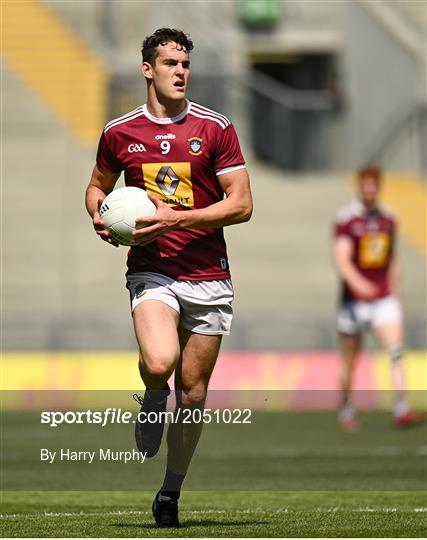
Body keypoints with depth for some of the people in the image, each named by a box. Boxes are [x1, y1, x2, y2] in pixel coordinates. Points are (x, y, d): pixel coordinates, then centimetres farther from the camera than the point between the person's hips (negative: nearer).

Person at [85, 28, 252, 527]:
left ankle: (170, 494, 22)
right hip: (151, 271, -1)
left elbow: (241, 204, -3)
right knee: (159, 363, -28)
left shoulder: (215, 128, 0)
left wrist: (177, 218, -14)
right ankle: (152, 400, 9)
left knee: (193, 391, 5)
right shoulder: (119, 132, 5)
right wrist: (100, 216, 0)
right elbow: (98, 186, 22)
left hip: (208, 277, 1)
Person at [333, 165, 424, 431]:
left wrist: (395, 294, 21)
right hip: (354, 298, -3)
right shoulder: (347, 218, -7)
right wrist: (357, 282, -34)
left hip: (384, 297, 3)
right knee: (350, 359, 7)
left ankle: (402, 409, -23)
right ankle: (346, 411, 23)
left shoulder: (389, 219, 10)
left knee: (396, 351, -15)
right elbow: (342, 259, -17)